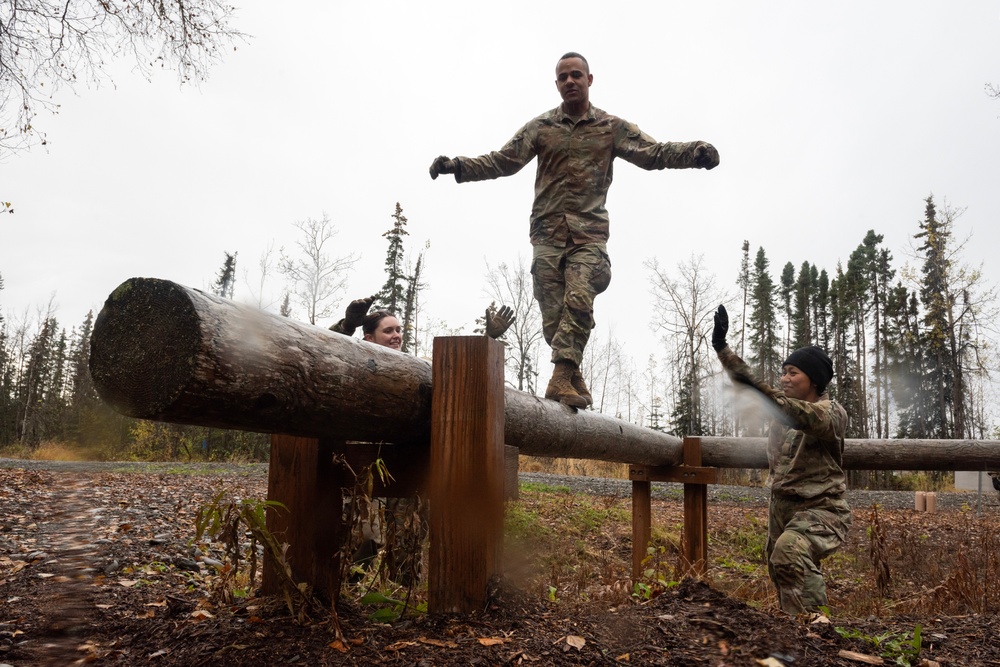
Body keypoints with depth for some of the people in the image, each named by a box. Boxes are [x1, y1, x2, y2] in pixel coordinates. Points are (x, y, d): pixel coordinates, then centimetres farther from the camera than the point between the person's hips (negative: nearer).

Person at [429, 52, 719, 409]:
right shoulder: (540, 127, 13)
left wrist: (695, 152, -16)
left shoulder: (612, 127, 11)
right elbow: (503, 160, 6)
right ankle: (574, 379, 10)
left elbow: (654, 153, 2)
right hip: (548, 232, 1)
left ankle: (561, 378, -20)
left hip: (590, 232, -1)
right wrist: (458, 166, -7)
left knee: (579, 299, -22)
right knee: (553, 313, -4)